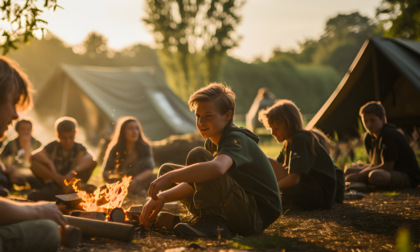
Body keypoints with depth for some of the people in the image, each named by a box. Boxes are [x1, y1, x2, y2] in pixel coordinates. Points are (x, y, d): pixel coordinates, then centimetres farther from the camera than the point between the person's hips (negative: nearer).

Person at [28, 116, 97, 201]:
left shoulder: (79, 148, 1)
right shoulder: (53, 146, 4)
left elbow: (89, 159, -22)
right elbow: (34, 155, -12)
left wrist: (74, 171, -39)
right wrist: (49, 162, -29)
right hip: (53, 180, 1)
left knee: (93, 163, -20)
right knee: (34, 163, -19)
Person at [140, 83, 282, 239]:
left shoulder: (237, 139, -19)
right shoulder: (212, 143, 11)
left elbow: (217, 168, -43)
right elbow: (195, 184, 4)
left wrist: (170, 177, -42)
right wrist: (161, 197, -13)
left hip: (258, 215, -10)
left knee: (198, 156, -25)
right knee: (166, 170, 11)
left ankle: (212, 222, -24)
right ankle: (211, 221, -3)